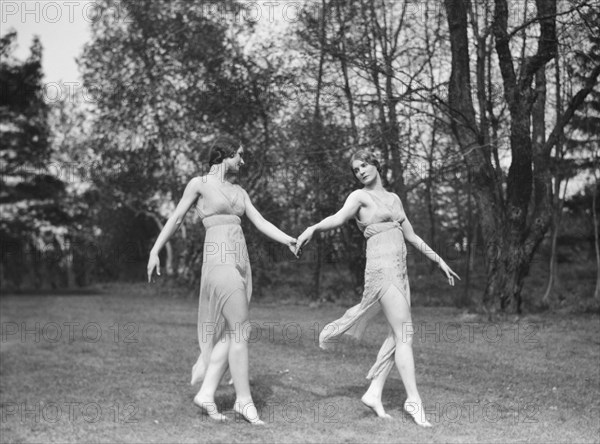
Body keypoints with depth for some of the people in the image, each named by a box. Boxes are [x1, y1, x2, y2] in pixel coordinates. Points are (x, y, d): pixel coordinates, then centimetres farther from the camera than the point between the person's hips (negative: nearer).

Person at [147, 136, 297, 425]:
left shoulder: (239, 191, 20)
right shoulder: (199, 184, 3)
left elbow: (261, 223, 13)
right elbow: (176, 219, 7)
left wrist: (289, 240, -2)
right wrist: (155, 251, 5)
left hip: (241, 263, 7)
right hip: (219, 259, -7)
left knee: (230, 333, 3)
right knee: (240, 331, -11)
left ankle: (206, 394, 8)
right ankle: (244, 401, -6)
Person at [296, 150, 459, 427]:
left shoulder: (394, 198, 20)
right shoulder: (359, 196, 0)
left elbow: (411, 236, 25)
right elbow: (338, 218, -19)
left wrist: (439, 261, 26)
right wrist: (311, 228, -38)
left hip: (399, 271, 7)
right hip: (381, 268, -7)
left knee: (398, 335, 5)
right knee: (405, 334, -10)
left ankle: (374, 393, 12)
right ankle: (413, 401, -7)